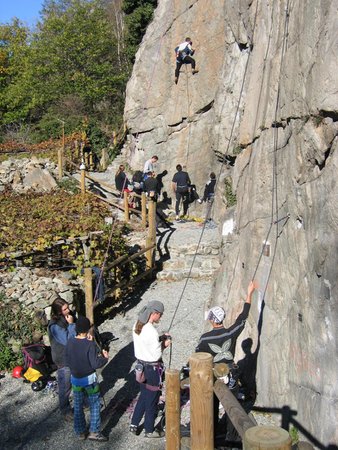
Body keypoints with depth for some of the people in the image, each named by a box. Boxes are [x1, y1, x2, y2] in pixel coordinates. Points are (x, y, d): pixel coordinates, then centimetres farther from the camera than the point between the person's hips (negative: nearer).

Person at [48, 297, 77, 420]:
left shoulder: (70, 316, -5)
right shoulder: (54, 325, -27)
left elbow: (78, 332, 10)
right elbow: (68, 340, -30)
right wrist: (71, 324, -29)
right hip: (64, 360, -7)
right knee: (65, 387, 11)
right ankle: (65, 411, 31)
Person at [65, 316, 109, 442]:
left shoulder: (70, 342, -8)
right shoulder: (90, 344, -23)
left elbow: (67, 360, 2)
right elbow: (95, 364, -21)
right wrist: (105, 357, -5)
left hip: (75, 379, 5)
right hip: (89, 379, -5)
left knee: (78, 407, 17)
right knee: (95, 406, 11)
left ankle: (80, 432, 29)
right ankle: (94, 432, 15)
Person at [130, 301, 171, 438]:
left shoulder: (136, 326, -2)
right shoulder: (151, 332, -28)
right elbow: (156, 355, -23)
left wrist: (160, 338, 5)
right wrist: (164, 344, -6)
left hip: (141, 365, 8)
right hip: (152, 369, -8)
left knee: (143, 396, 25)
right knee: (152, 400, 11)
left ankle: (134, 424, 33)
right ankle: (149, 430, 27)